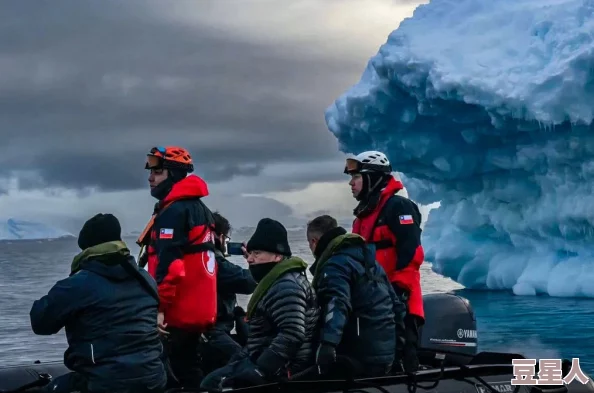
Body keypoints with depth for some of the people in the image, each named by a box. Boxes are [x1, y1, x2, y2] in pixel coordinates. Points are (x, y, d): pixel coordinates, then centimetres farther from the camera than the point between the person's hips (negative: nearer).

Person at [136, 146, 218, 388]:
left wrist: (158, 307, -24)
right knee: (189, 369, 15)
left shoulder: (173, 212, -14)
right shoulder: (200, 209, 18)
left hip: (177, 313, -10)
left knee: (173, 375, -7)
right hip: (199, 311, 10)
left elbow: (168, 264, -24)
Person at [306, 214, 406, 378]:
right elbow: (394, 302, 22)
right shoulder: (366, 257, 18)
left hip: (357, 357, -9)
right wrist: (399, 338, 29)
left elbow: (337, 303, -32)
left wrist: (328, 343, -44)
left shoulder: (334, 265, -12)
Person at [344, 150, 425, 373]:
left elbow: (410, 251, -18)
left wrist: (399, 287, -23)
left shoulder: (397, 206, -7)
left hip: (396, 297, -10)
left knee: (402, 356, -12)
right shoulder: (364, 213, 22)